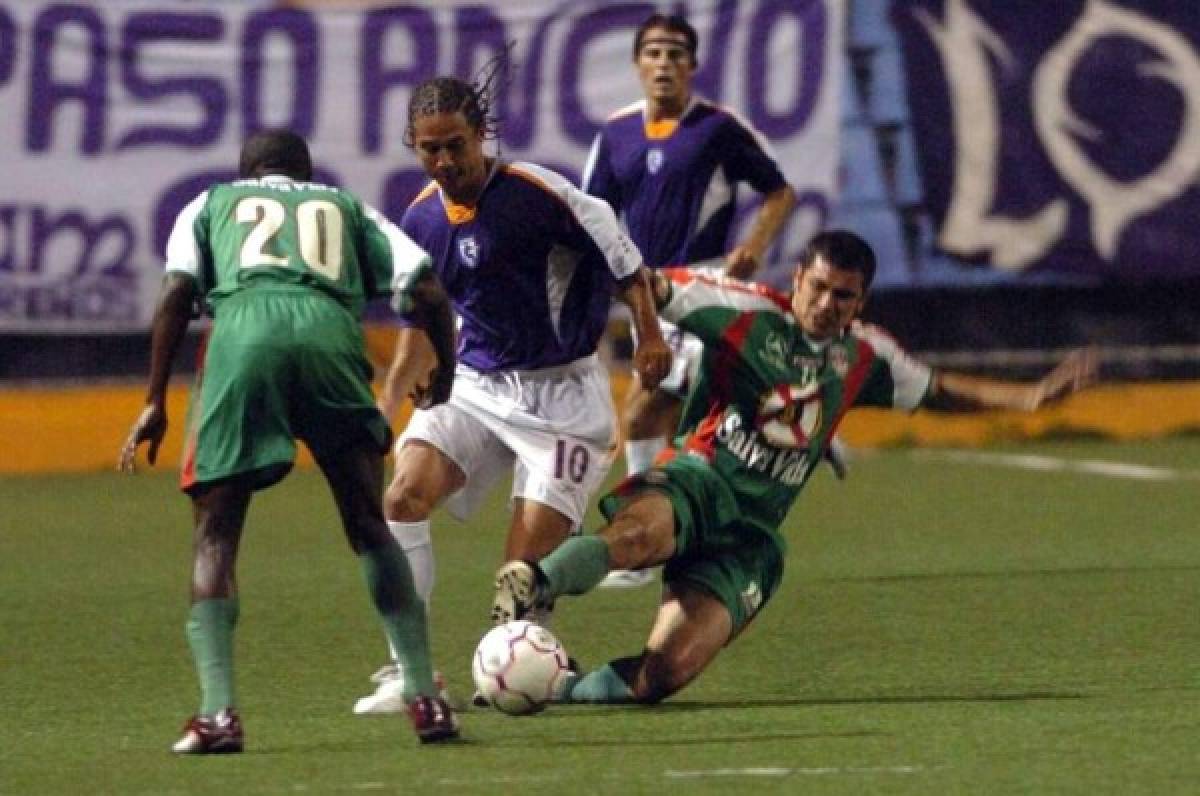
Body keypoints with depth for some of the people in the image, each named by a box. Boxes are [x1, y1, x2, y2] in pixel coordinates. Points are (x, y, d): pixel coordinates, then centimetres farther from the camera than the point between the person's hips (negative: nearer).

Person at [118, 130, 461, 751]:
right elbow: (428, 295, 21)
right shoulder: (346, 209, 34)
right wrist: (444, 376, 37)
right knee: (370, 529, 18)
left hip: (242, 333, -1)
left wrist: (155, 403, 13)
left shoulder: (213, 204, 31)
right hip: (329, 333, 1)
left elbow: (177, 294, 13)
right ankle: (424, 699, 13)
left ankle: (217, 712, -7)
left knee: (215, 537, 8)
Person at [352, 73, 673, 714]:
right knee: (403, 495, -20)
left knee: (527, 567, -11)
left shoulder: (537, 193, -15)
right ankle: (408, 670, -17)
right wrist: (384, 410, 15)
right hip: (475, 384, 5)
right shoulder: (421, 221, 3)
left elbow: (625, 266, -5)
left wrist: (649, 337, -14)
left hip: (563, 392, -5)